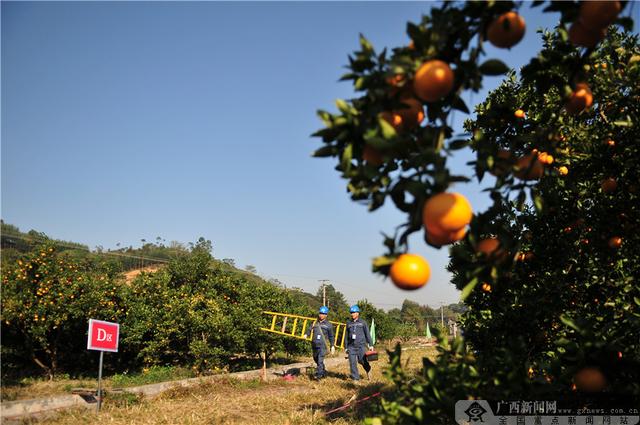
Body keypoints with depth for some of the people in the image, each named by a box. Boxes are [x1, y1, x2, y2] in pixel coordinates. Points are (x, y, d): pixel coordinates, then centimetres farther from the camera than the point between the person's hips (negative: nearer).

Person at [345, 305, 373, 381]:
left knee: (362, 360, -5)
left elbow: (367, 334, 4)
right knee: (352, 363, -3)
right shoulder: (349, 323, 11)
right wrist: (346, 347, 13)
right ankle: (355, 378, 6)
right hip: (351, 346, 3)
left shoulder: (363, 323, 3)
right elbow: (347, 336, 16)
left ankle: (368, 370, 26)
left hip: (360, 345, -3)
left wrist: (370, 345, -1)